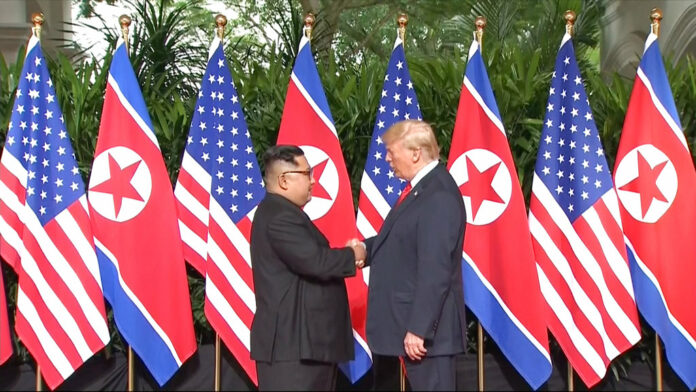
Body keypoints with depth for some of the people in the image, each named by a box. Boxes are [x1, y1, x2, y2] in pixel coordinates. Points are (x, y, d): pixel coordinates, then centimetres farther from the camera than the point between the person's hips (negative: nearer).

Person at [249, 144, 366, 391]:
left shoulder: (282, 212, 17)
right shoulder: (279, 217, -18)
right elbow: (315, 262, -25)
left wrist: (344, 257, 4)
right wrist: (352, 256, -9)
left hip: (300, 338, 11)